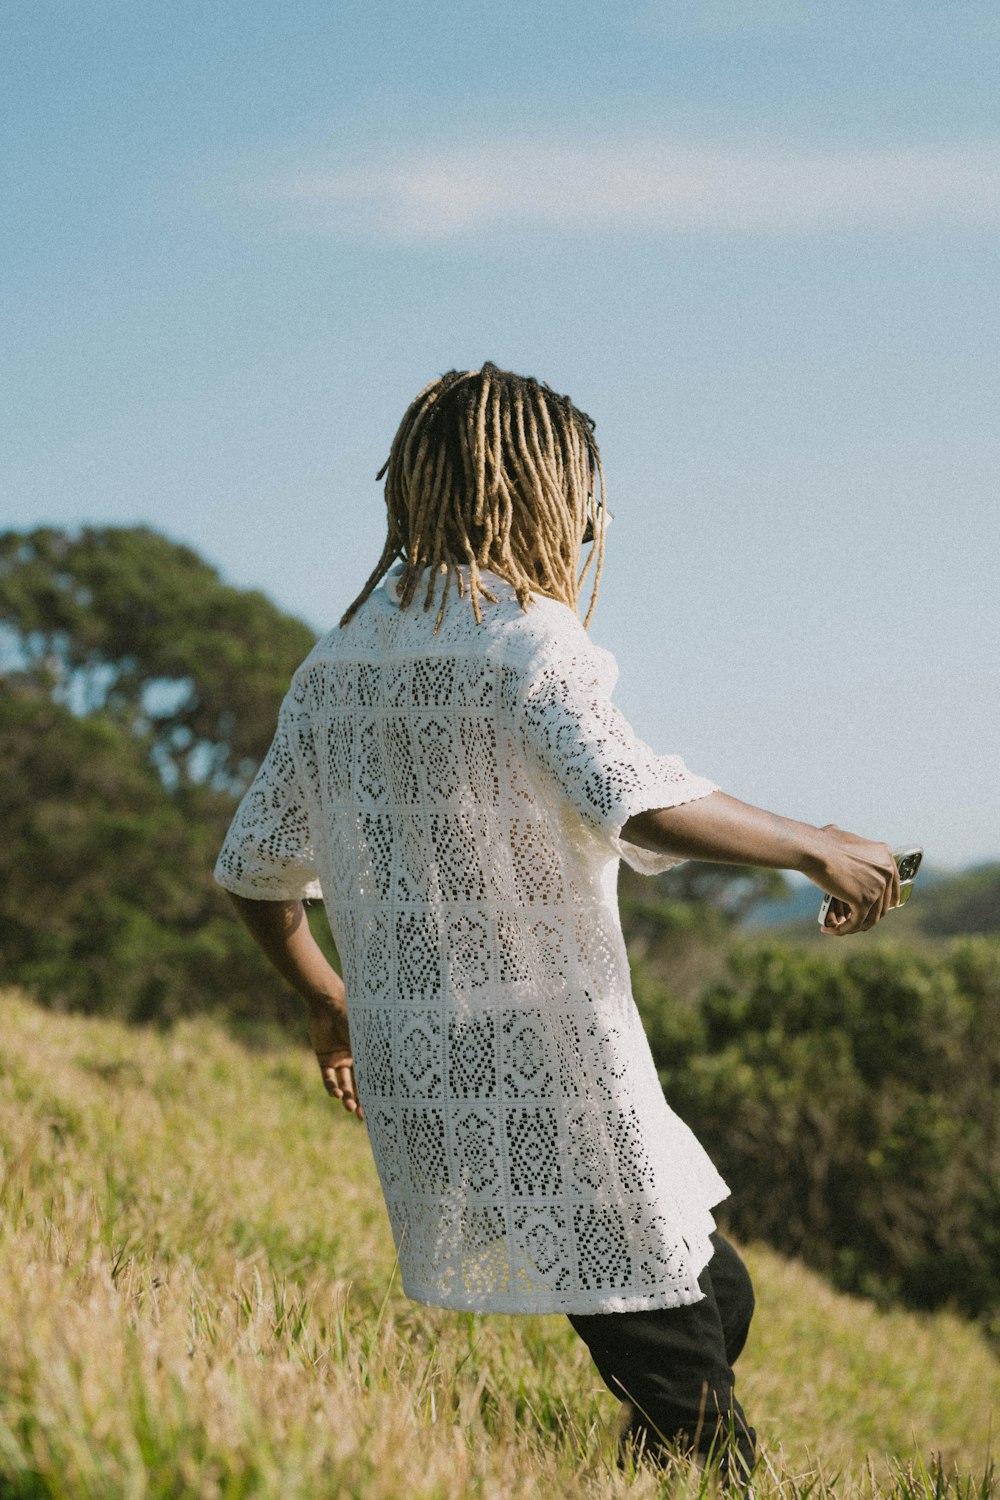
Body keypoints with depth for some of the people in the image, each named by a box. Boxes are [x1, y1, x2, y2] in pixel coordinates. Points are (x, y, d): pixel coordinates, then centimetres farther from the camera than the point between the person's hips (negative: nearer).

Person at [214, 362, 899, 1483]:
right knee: (680, 1365, -1)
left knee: (714, 1294, 19)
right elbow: (633, 800, -28)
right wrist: (812, 848, -16)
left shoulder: (335, 662, 13)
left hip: (414, 1075, 8)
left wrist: (327, 1003, 32)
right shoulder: (520, 636, -10)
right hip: (546, 1066, -8)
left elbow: (252, 867, 18)